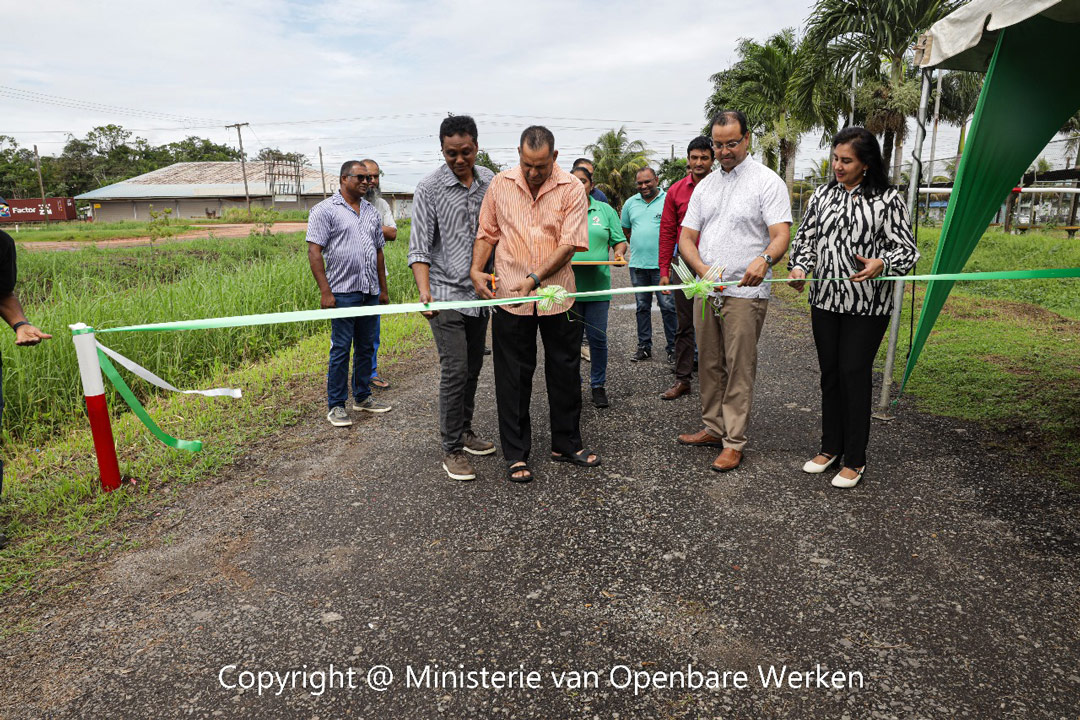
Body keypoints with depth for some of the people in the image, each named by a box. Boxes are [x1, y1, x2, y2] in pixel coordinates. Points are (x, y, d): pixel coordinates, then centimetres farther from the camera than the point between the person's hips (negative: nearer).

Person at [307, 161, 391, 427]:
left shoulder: (371, 212, 16)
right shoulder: (325, 210, -4)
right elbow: (314, 252, -10)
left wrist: (383, 289, 17)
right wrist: (325, 291, -16)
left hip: (370, 292, 6)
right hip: (343, 292, -6)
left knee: (366, 347, 12)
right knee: (341, 348, -3)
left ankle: (362, 397, 24)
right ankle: (336, 406, 6)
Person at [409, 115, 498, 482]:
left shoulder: (490, 181, 6)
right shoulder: (429, 189, -8)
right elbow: (419, 248, -12)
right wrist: (424, 291, -26)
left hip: (481, 293, 5)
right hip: (447, 295, -5)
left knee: (472, 368, 14)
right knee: (455, 371, -8)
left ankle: (465, 432, 30)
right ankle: (452, 450, 3)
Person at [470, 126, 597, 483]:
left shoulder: (571, 188, -4)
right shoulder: (500, 184, 3)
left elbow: (569, 243, -10)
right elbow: (486, 233, 10)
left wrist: (534, 279, -18)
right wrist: (476, 269, -6)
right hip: (509, 297, 0)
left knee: (565, 372, 10)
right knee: (513, 377, 5)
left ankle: (567, 444, 29)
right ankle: (516, 455, 18)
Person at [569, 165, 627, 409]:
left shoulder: (605, 210, 11)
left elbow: (619, 240, 13)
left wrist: (619, 253, -8)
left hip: (597, 286, 0)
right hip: (568, 286, 0)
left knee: (598, 338, 2)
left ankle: (598, 385, 16)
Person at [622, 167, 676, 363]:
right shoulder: (630, 203, 12)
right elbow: (625, 230, 23)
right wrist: (638, 243, 13)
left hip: (662, 264, -4)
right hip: (637, 265, 5)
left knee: (668, 306, -2)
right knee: (642, 307, 11)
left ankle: (672, 347, 8)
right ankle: (644, 347, 20)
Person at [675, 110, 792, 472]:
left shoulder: (767, 181, -2)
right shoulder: (705, 185, 15)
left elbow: (781, 234, -12)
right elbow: (686, 236, 11)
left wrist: (764, 259, -35)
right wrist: (703, 269, -9)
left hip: (745, 293, -6)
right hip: (706, 291, 6)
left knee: (739, 369, -4)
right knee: (709, 365, 12)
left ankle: (734, 443, 4)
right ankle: (713, 427, 25)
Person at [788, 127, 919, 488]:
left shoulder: (887, 200, -5)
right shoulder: (822, 194, 8)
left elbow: (907, 249, -5)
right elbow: (805, 236, 12)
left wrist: (881, 263, -27)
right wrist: (800, 267, -7)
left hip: (866, 305, -4)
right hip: (825, 299, 5)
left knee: (855, 374, -2)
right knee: (830, 373, 12)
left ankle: (855, 459, 12)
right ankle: (831, 447, 27)